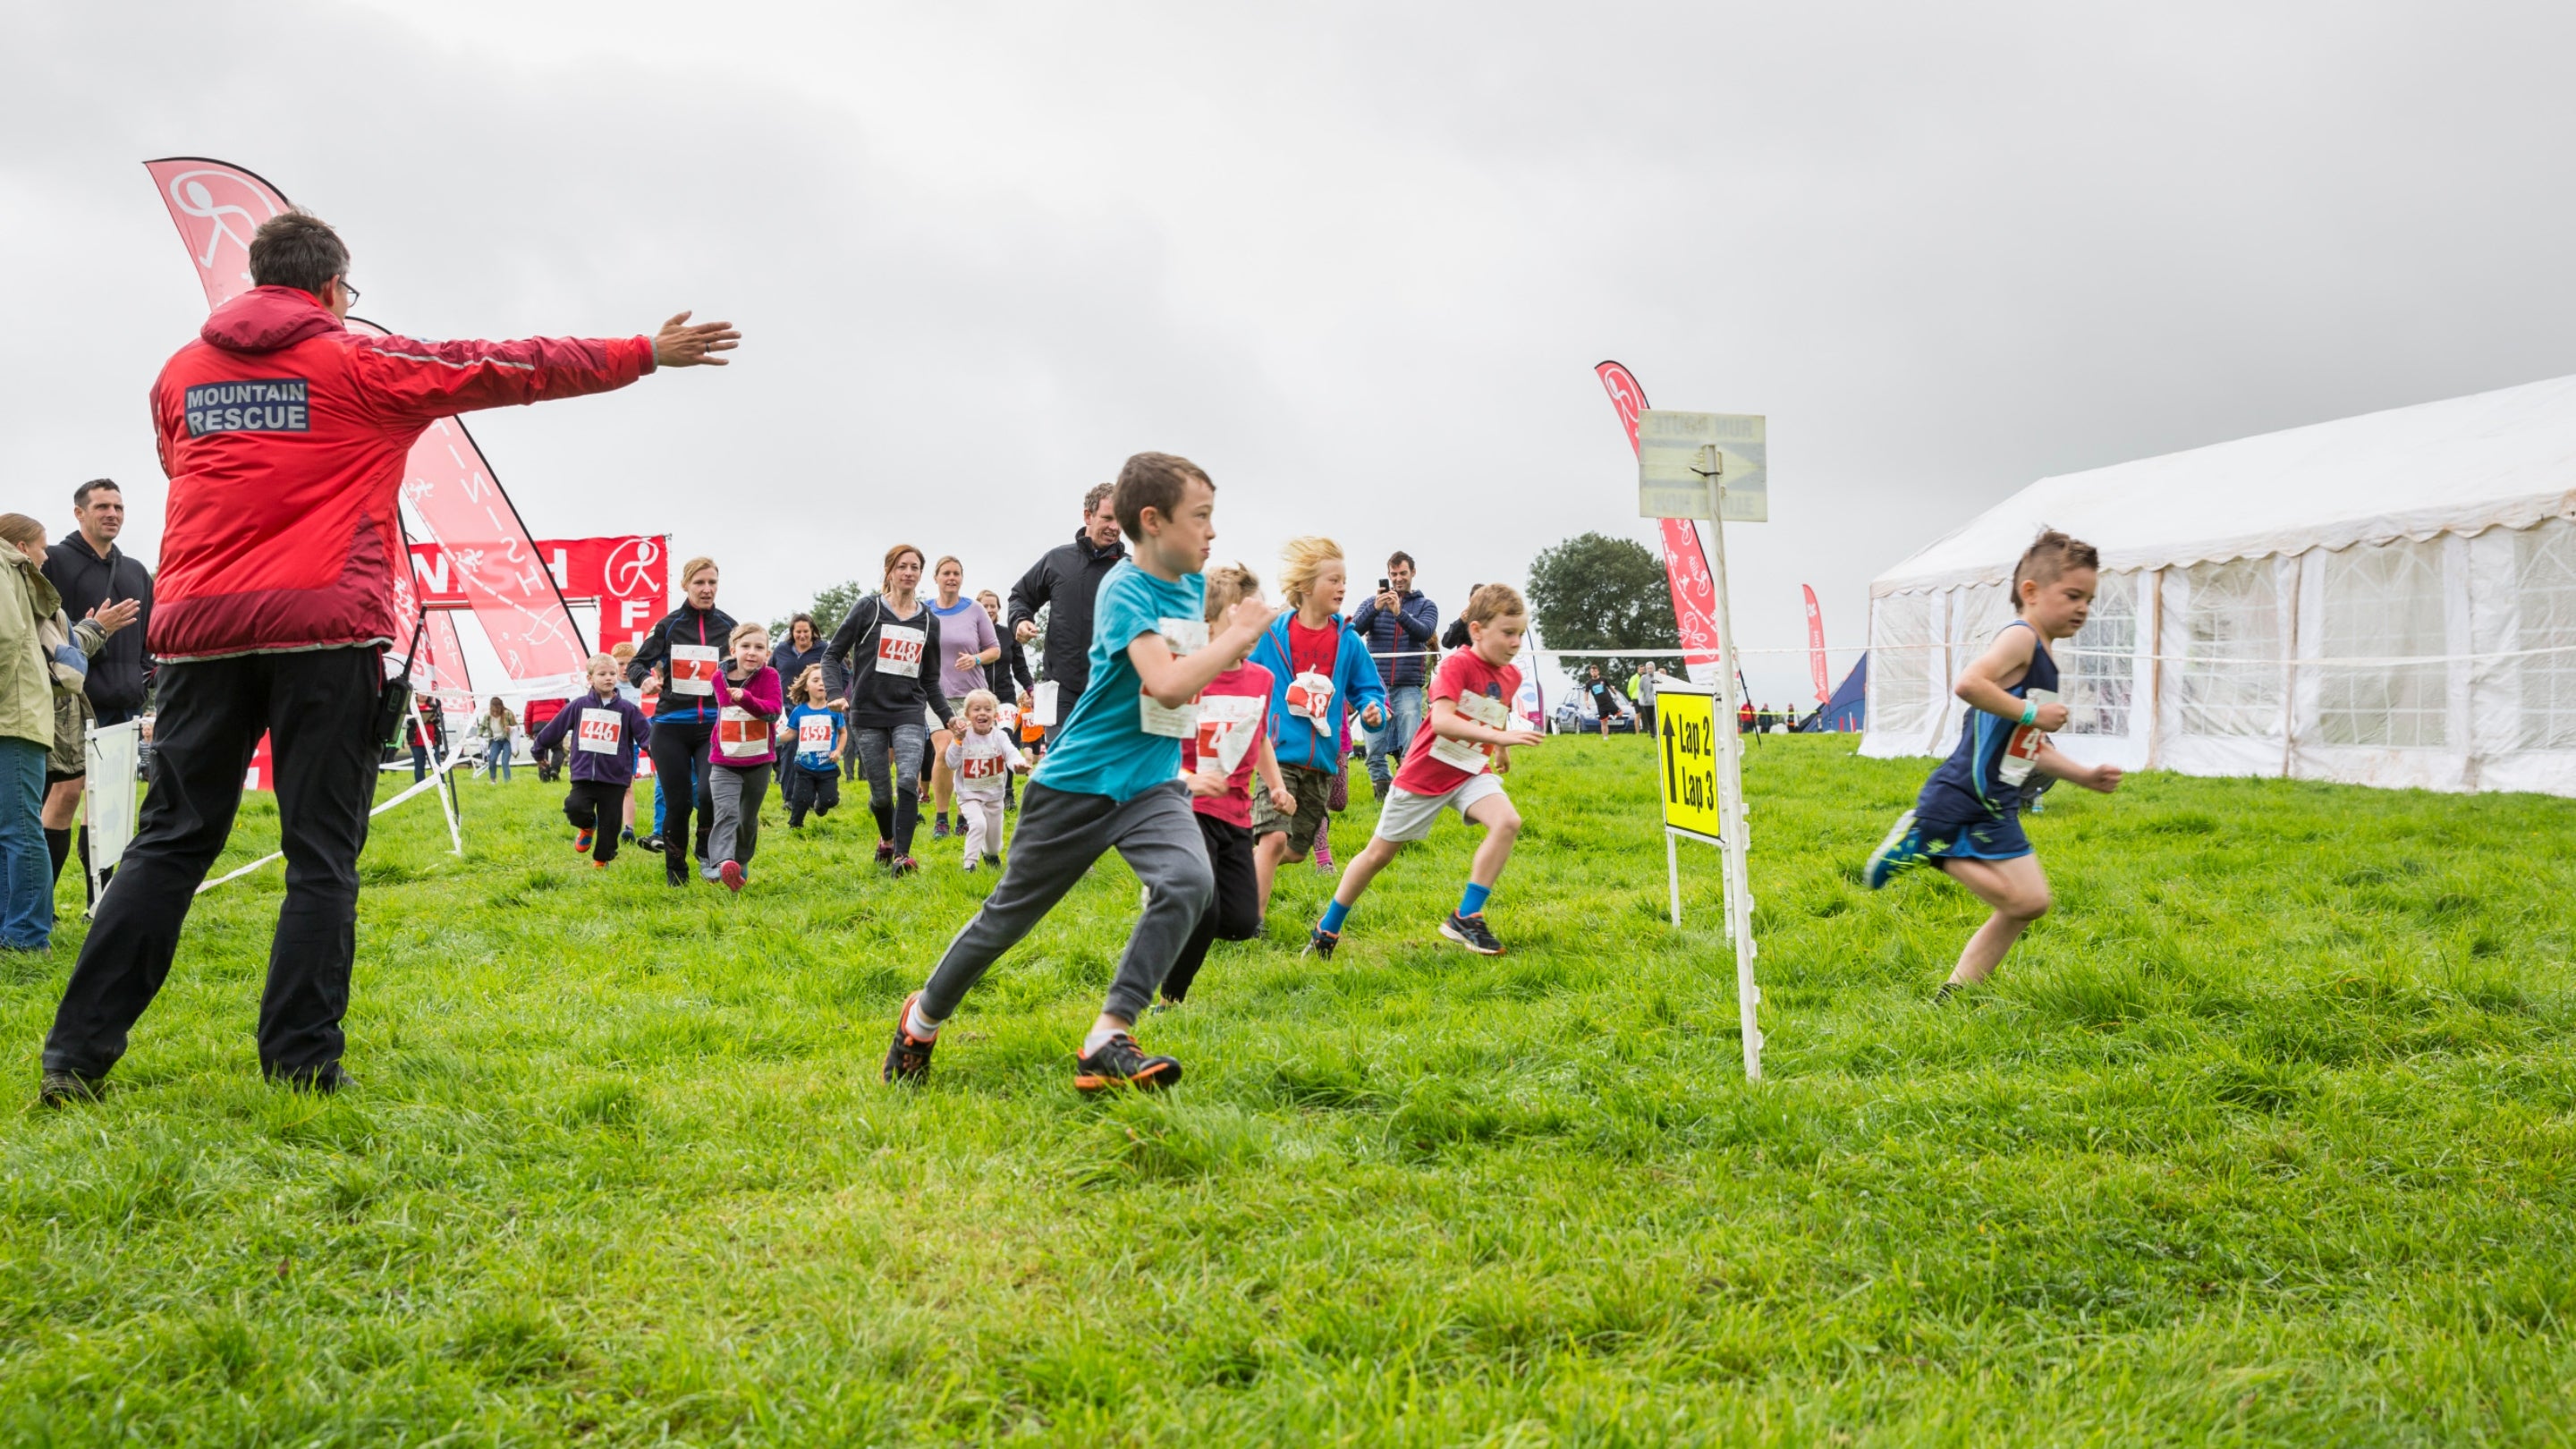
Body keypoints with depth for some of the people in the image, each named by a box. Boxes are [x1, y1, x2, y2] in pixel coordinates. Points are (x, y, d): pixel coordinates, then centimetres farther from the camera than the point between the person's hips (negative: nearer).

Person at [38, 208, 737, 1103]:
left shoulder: (180, 373, 15)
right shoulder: (359, 364, 2)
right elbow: (514, 368, 6)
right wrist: (647, 354, 15)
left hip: (198, 626, 4)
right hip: (323, 630, -4)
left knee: (172, 838, 9)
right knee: (321, 854, 1)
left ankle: (78, 1053, 4)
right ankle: (301, 1064, -1)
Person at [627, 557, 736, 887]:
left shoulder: (728, 626, 5)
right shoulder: (668, 625, 1)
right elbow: (636, 664, 0)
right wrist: (646, 678, -21)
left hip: (714, 726, 0)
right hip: (671, 727, 0)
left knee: (709, 793, -19)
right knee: (677, 803, -1)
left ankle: (706, 854, 7)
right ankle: (675, 872, 17)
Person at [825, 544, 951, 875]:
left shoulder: (929, 622, 10)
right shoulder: (869, 609, 0)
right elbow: (832, 655, 1)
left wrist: (948, 718, 8)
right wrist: (838, 693, -14)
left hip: (909, 714, 1)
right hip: (868, 713, -1)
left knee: (909, 780, -22)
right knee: (881, 794, 3)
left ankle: (902, 854, -19)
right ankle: (886, 840, 34)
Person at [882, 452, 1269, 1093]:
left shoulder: (1190, 585, 6)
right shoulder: (1125, 588, -18)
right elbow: (1166, 684, -32)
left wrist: (1231, 650, 5)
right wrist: (1240, 633, -21)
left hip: (1151, 784, 6)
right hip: (1078, 781, -5)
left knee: (1188, 879, -25)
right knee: (1009, 913, 7)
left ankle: (1107, 1042, -23)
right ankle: (923, 1018, 33)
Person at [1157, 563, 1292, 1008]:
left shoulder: (1261, 679, 4)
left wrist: (1276, 786, 9)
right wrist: (1186, 780, -28)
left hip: (1236, 815, 6)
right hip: (1189, 809, -6)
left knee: (1242, 923, 2)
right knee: (1203, 911, -21)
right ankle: (1170, 1000, 2)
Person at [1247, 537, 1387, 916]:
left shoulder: (1348, 642, 3)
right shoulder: (1272, 635, -6)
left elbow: (1368, 688, 10)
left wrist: (1373, 708, -12)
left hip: (1322, 759, 5)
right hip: (1278, 754, -5)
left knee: (1295, 850, 13)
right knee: (1274, 837, -19)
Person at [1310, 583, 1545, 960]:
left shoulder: (1511, 676, 0)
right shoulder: (1458, 665, -22)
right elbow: (1442, 721, -37)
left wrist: (1502, 750, 23)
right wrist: (1500, 735, -43)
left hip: (1472, 773, 5)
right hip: (1426, 774, -5)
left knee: (1508, 822, -24)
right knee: (1380, 853, 7)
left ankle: (1466, 918, -16)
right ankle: (1327, 930, 26)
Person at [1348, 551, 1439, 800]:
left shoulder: (1425, 606, 9)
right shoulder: (1373, 602, 11)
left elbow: (1425, 632, -10)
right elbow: (1354, 629, -4)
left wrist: (1399, 612, -26)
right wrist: (1375, 608, -22)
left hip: (1408, 687, -1)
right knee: (1375, 750, 0)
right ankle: (1382, 795, 10)